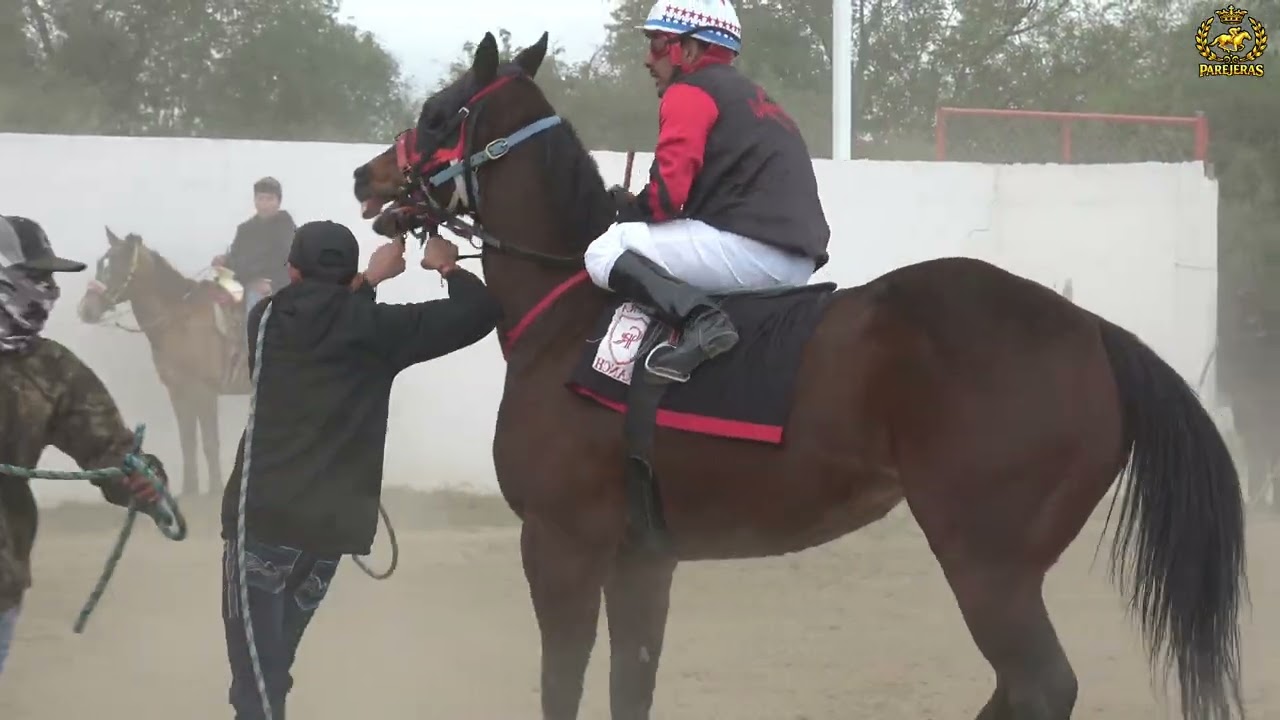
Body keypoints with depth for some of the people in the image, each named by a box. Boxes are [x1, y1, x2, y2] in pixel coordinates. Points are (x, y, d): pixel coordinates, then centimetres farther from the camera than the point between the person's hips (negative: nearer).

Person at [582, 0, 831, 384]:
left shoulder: (689, 93, -1)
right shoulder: (751, 96, 27)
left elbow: (667, 193, -13)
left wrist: (630, 209, 9)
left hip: (748, 248, -10)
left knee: (604, 253, -6)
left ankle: (700, 318, -25)